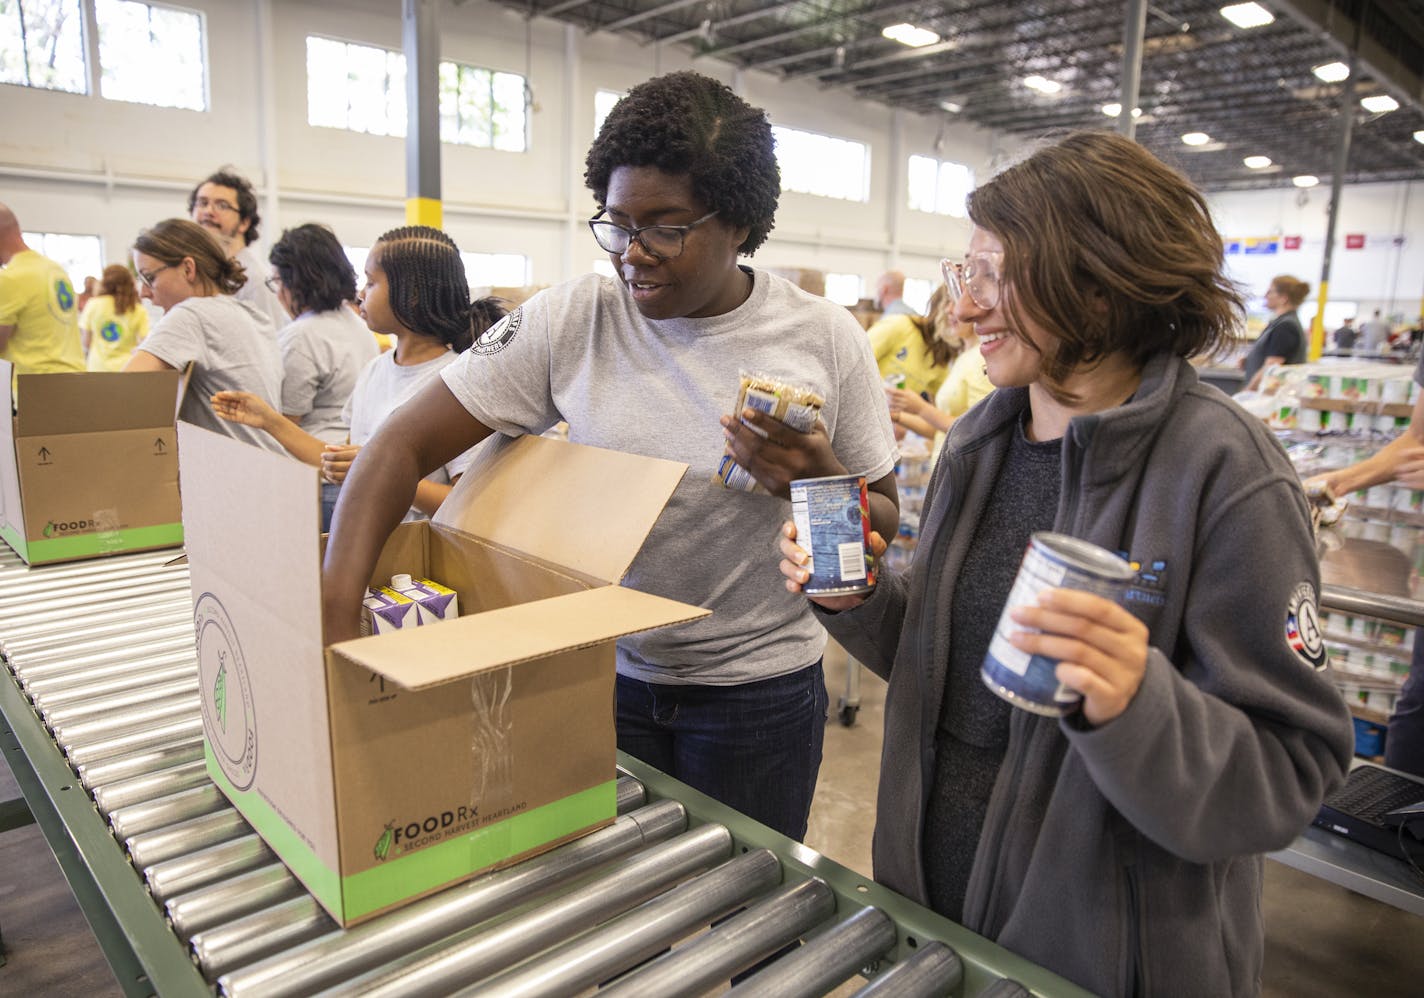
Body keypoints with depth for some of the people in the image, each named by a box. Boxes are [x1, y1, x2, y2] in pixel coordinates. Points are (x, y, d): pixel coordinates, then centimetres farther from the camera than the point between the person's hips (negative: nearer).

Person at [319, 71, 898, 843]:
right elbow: (404, 444, -10)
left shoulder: (825, 340, -8)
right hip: (605, 671, 1)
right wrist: (337, 611, -23)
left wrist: (824, 485, -22)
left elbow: (887, 533, 0)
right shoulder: (568, 322, -8)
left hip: (759, 691, 0)